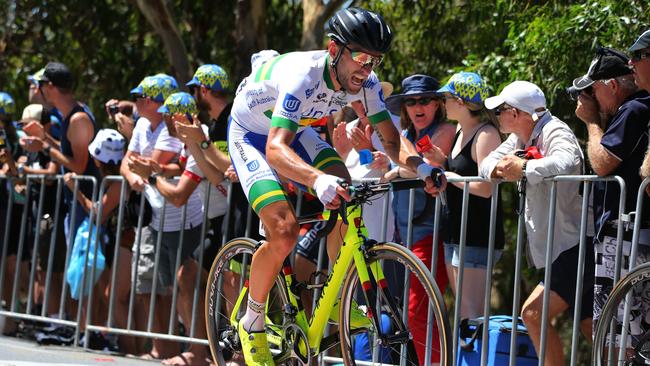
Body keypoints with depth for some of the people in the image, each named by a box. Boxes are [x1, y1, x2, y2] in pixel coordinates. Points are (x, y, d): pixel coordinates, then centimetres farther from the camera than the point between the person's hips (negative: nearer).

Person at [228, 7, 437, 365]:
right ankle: (251, 323, 0)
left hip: (294, 132, 6)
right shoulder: (303, 75, -39)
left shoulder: (365, 83, -20)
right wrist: (318, 179, -67)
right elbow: (276, 148, -49)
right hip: (251, 135, -6)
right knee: (284, 233, -21)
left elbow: (392, 141, -12)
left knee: (344, 193, -19)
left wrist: (420, 166, -34)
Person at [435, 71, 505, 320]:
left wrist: (448, 176, -12)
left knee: (471, 313, -13)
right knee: (463, 311, 10)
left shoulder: (486, 134, -15)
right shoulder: (460, 130, 14)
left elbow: (484, 188, -23)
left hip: (478, 236, -10)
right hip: (455, 233, 10)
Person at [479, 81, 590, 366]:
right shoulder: (520, 137, 11)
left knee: (533, 313, -16)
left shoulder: (555, 132, -17)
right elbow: (486, 165, 8)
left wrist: (523, 168, -31)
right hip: (560, 249, 10)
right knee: (593, 331, 11)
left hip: (578, 246, -10)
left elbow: (566, 162, -39)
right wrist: (500, 168, -14)